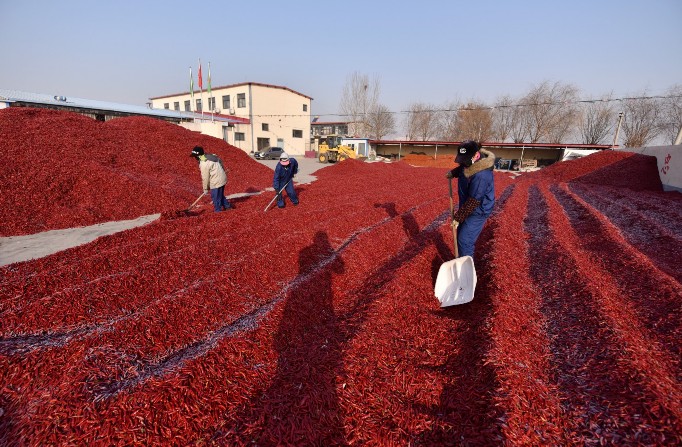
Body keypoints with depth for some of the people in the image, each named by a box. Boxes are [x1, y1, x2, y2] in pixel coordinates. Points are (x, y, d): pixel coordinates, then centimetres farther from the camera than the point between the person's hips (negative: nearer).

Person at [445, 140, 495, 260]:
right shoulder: (471, 162, -5)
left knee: (464, 241, -9)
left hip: (478, 212, -10)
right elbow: (462, 168, 22)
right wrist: (453, 172, 3)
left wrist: (458, 216, -19)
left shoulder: (481, 175, -33)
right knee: (461, 236, 19)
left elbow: (473, 201, -27)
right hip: (467, 207, 10)